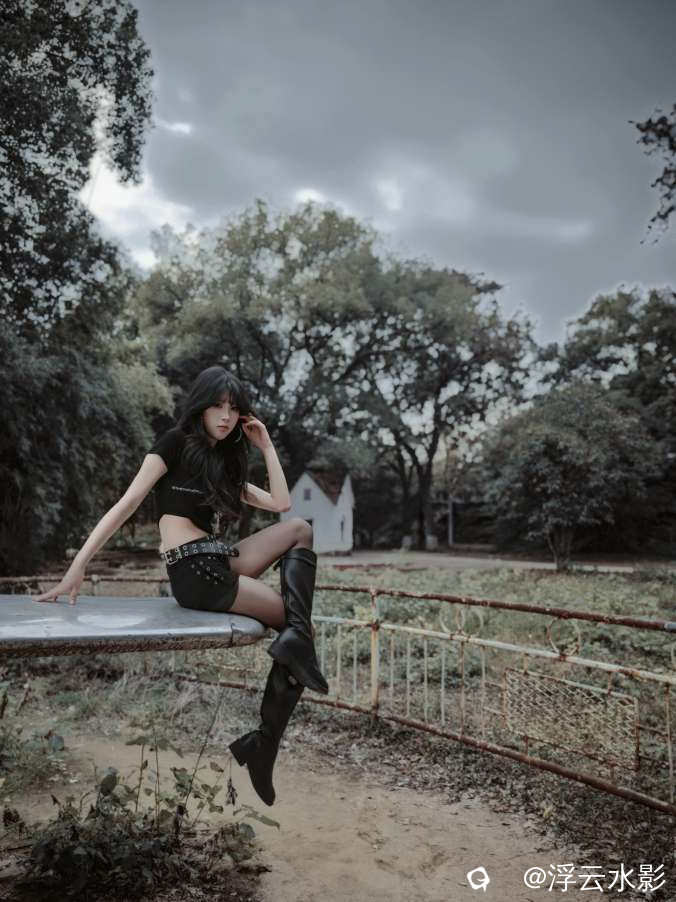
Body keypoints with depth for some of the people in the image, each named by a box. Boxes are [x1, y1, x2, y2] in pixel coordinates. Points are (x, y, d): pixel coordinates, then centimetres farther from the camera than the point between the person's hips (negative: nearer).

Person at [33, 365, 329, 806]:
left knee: (301, 529, -6)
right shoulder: (176, 442, -1)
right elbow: (126, 505, -9)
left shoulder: (225, 462, 20)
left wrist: (265, 445, 13)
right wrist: (79, 566, -16)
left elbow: (280, 503, 12)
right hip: (194, 570, -9)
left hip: (218, 562, 9)